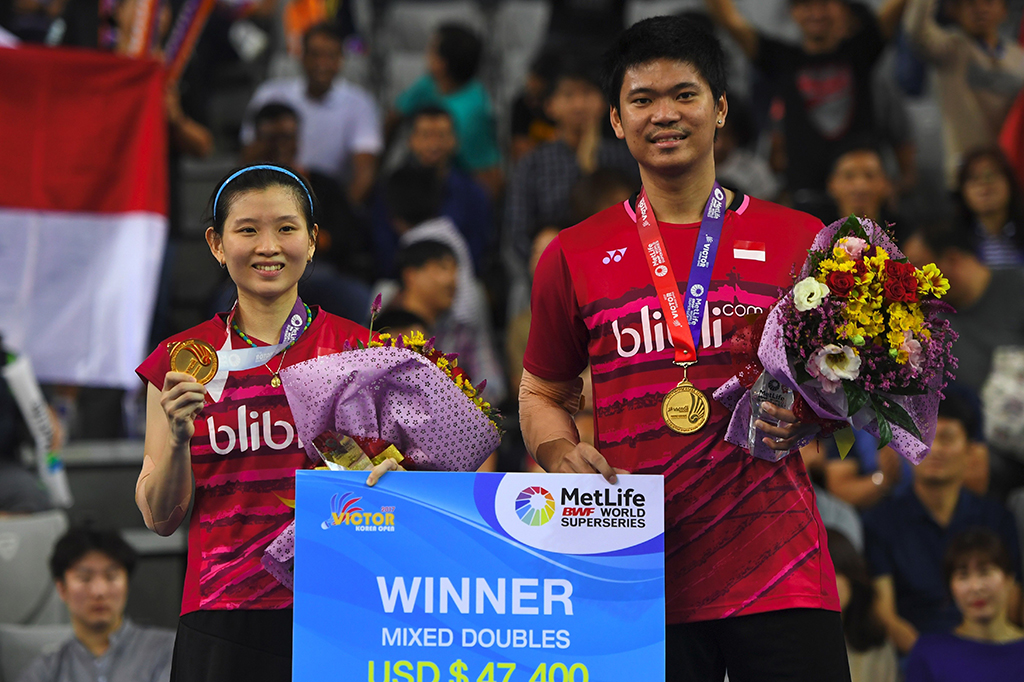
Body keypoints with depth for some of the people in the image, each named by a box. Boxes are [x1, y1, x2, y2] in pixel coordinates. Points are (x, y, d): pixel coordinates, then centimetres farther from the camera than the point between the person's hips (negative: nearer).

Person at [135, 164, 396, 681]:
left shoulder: (357, 348, 6)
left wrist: (393, 469, -11)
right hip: (223, 621, 0)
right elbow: (161, 517, 6)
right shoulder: (181, 362, 6)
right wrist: (178, 437, -10)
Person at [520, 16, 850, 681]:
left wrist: (806, 419, -7)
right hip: (639, 570, 0)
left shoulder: (800, 240, 7)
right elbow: (543, 394, 19)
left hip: (780, 569, 0)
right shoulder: (574, 257, 9)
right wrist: (564, 455, -2)